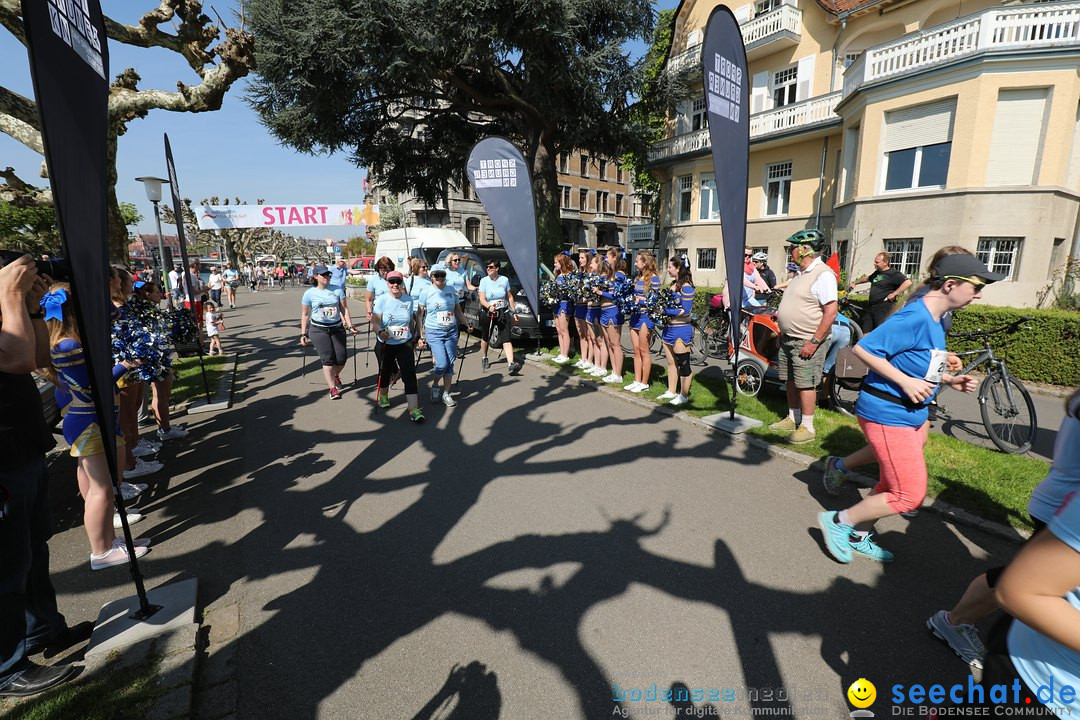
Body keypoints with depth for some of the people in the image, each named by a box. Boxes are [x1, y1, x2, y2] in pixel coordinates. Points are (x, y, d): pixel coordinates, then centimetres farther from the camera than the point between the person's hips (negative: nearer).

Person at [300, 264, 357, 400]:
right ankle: (333, 388, -3)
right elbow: (305, 315, 5)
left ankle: (336, 376, 34)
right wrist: (303, 334, 4)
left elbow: (344, 309, 6)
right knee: (327, 358, -11)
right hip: (318, 330, -2)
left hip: (337, 328, 2)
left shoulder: (337, 290, 1)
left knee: (341, 359, 0)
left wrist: (350, 326, -1)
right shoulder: (310, 293, -1)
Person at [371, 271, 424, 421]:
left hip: (404, 344, 1)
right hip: (385, 344, -1)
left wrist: (414, 336, 25)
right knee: (385, 372, 16)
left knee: (410, 374, -11)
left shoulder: (409, 300, 1)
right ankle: (383, 396, 48)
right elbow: (375, 321, -17)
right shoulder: (382, 299, -8)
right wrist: (380, 332, -37)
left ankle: (414, 410, -13)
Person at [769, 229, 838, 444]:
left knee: (805, 384, -2)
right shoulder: (802, 274, 13)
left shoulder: (823, 274, -16)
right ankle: (792, 419, 28)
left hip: (807, 342, -9)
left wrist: (814, 341, -23)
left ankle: (807, 427, 8)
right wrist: (783, 333, 18)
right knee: (790, 381, 15)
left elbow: (831, 312, -22)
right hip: (789, 339, 9)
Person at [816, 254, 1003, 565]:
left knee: (892, 486, 19)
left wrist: (950, 379, 7)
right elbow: (862, 349, -25)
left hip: (912, 414, 10)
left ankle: (859, 537, 34)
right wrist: (906, 382, -24)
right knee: (909, 496, -4)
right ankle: (838, 521, 11)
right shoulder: (915, 318, -21)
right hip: (887, 414, -10)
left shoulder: (935, 321, 10)